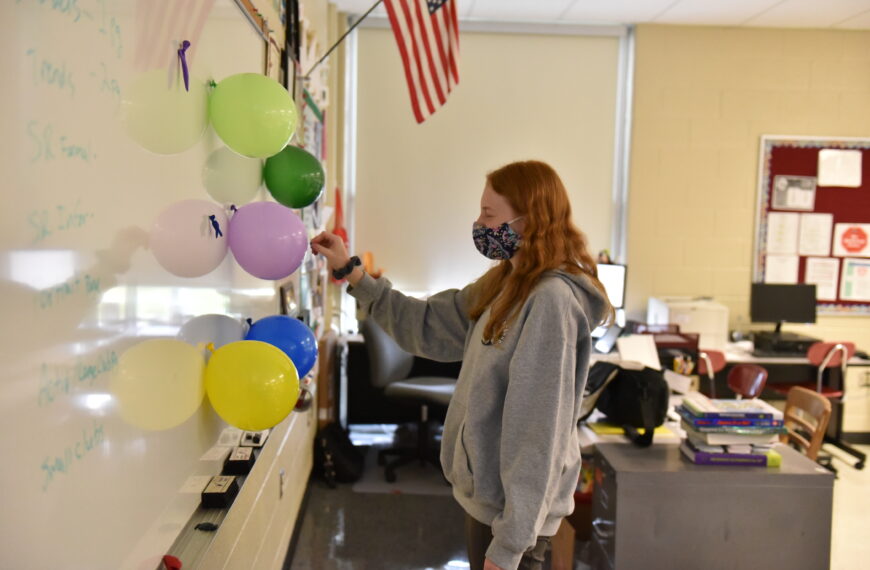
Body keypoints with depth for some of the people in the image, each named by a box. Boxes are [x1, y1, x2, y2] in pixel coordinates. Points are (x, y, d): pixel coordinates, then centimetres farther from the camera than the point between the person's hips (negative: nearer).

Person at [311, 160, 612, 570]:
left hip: (511, 511, -8)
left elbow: (539, 431, -25)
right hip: (488, 494, 8)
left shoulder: (550, 300, -23)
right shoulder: (503, 284, 4)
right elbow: (428, 325, 11)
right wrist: (351, 274, 8)